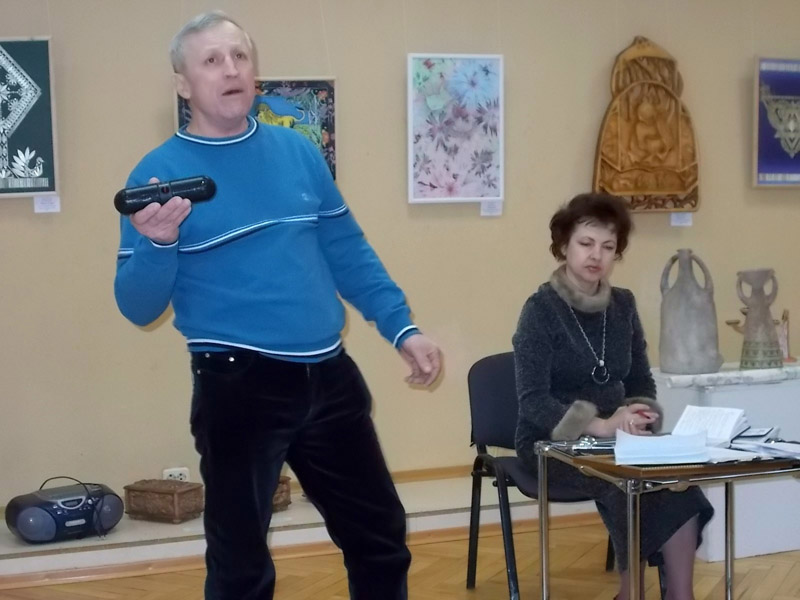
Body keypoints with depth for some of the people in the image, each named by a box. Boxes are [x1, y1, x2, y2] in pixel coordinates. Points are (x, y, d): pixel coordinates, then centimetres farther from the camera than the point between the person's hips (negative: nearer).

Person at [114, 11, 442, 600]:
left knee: (381, 538, 15)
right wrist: (157, 244, -25)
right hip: (237, 387, -4)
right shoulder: (160, 172, -6)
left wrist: (402, 328, 7)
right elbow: (139, 307, -7)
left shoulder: (299, 151, 6)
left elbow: (348, 251, 14)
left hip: (329, 376, 4)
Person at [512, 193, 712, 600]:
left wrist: (636, 415, -12)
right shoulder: (541, 309, -10)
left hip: (612, 438, 5)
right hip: (550, 443, -5)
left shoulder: (622, 305, 7)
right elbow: (533, 402, -18)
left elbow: (642, 382, 12)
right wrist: (599, 425, -32)